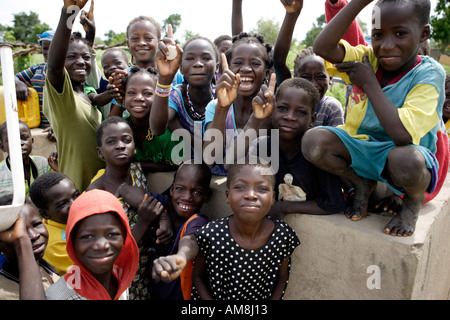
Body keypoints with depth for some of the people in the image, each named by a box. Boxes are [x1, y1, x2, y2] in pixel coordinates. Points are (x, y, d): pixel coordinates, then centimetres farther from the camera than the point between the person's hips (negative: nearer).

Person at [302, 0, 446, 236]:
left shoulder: (429, 74, -17)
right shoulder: (368, 59, -4)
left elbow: (402, 135, -32)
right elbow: (322, 48, -24)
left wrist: (369, 82, -22)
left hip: (399, 155, -3)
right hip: (362, 148, 4)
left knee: (405, 159, -40)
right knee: (313, 141, -23)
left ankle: (414, 201, 0)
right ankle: (362, 184, 5)